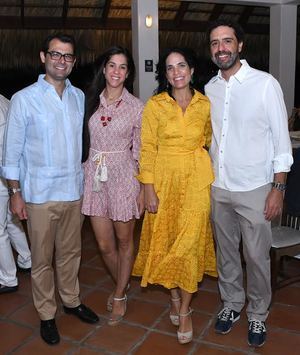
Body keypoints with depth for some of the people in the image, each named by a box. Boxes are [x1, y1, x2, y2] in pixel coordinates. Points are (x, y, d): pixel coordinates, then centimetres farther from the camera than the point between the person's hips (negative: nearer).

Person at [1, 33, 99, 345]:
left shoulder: (78, 96, 7)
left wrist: (83, 179, 10)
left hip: (74, 190, 4)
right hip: (40, 194, -4)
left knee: (70, 252, 18)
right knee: (42, 259, 9)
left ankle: (71, 301, 38)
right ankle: (46, 314, 28)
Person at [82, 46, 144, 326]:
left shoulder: (136, 106, -3)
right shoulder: (90, 101, 4)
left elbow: (141, 151, -2)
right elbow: (82, 141, 7)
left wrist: (144, 189, -4)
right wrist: (81, 180, 3)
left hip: (124, 177, -2)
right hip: (95, 177, 3)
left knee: (124, 241, 11)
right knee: (105, 244, 10)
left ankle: (119, 295, 32)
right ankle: (122, 285, 39)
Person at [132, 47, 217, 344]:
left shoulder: (205, 104, 3)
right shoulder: (155, 105, -2)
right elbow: (148, 148, -5)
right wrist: (148, 189, -9)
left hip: (196, 178, 0)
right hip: (164, 178, 0)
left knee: (190, 240, -3)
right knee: (165, 239, 8)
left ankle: (184, 310, 14)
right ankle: (174, 296, 32)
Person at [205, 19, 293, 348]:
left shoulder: (265, 84, -9)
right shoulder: (209, 89, 5)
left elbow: (281, 140, -8)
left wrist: (278, 189, -11)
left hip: (254, 189, -4)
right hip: (218, 188, 4)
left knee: (256, 256, 7)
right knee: (226, 252, 17)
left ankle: (258, 314, 29)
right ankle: (232, 303, 37)